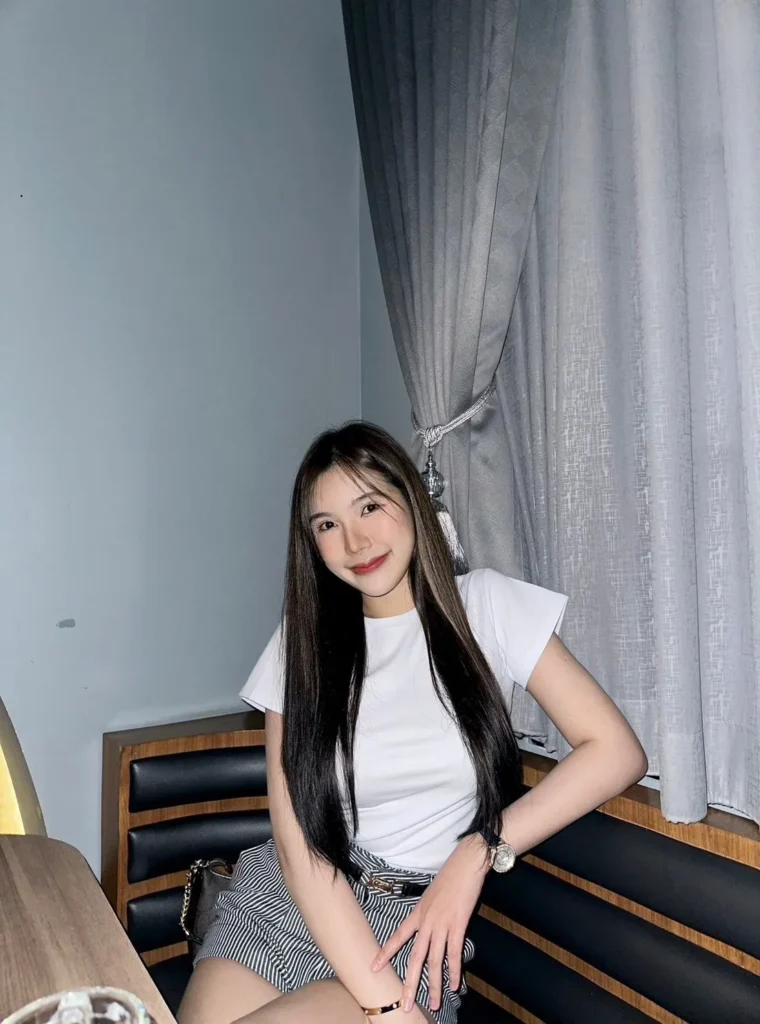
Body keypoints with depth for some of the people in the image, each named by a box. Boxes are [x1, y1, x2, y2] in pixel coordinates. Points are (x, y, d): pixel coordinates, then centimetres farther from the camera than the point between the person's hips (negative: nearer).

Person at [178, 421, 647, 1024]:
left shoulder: (487, 606, -3)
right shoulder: (303, 642, 1)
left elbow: (615, 752, -7)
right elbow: (297, 839, -8)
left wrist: (477, 854, -12)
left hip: (415, 925, -2)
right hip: (290, 900, 2)